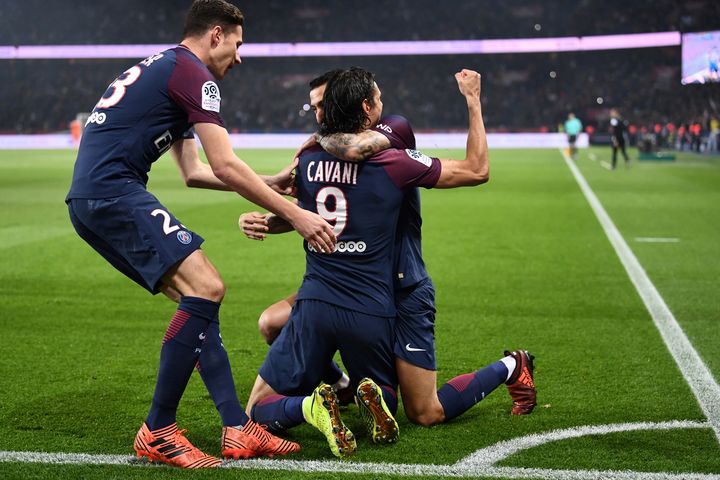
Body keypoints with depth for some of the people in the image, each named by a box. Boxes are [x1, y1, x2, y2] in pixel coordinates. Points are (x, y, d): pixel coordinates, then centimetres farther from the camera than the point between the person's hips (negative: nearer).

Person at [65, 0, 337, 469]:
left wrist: (269, 183, 30)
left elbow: (194, 171, 29)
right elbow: (224, 166, -12)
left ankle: (238, 429, 4)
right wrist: (294, 214, -5)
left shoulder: (161, 68, 28)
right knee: (206, 288, -18)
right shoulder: (194, 74, -4)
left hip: (89, 201, 11)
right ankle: (157, 434, -11)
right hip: (114, 190, -11)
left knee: (199, 299, 8)